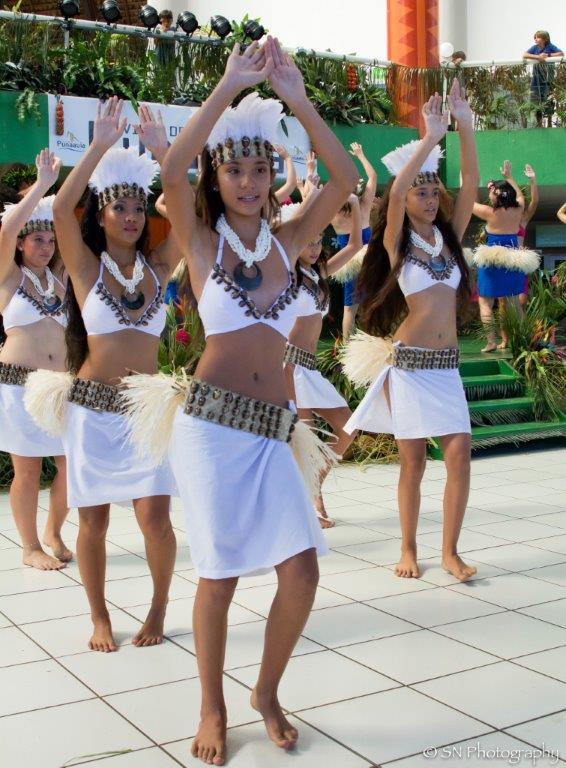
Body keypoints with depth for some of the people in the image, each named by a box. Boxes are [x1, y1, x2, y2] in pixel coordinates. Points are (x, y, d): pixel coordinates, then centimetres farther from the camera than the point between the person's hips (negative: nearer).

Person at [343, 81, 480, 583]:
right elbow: (396, 191, -18)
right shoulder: (396, 244, -1)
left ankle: (450, 551, 4)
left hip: (447, 363, 4)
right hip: (409, 360, -4)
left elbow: (471, 184, 0)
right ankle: (409, 550, 16)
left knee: (459, 451, -7)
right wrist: (432, 135, -18)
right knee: (413, 460, 1)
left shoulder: (450, 237, 10)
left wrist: (465, 124, -8)